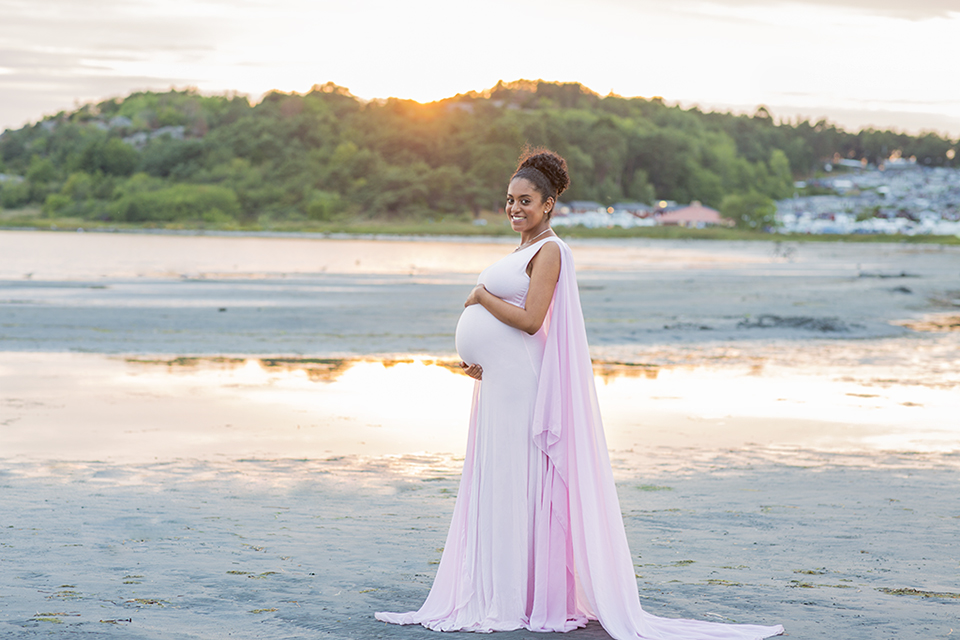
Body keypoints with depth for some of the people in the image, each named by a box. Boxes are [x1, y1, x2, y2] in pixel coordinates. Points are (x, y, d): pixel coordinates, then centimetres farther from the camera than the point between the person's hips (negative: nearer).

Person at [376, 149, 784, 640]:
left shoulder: (549, 251, -9)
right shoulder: (521, 251, 20)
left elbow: (530, 320, -20)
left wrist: (481, 297, -8)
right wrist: (474, 360, 7)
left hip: (522, 386, -10)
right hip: (497, 383, 10)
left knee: (516, 485, -7)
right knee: (493, 486, 10)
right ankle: (495, 596, 15)